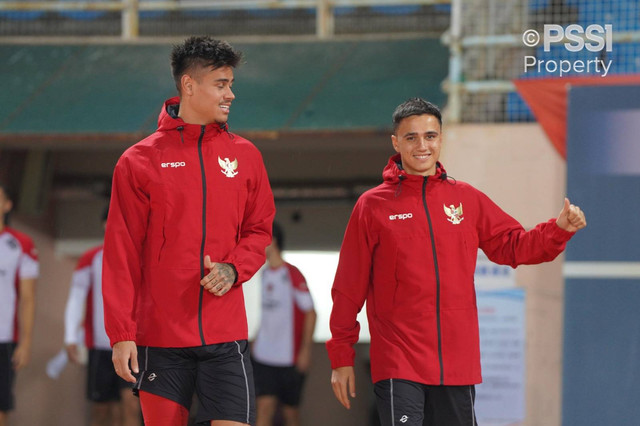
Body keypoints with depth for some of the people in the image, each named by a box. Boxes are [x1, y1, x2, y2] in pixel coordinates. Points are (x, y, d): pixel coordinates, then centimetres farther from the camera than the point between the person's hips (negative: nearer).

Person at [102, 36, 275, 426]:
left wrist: (233, 268, -7)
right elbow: (121, 253, -1)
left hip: (226, 335, 2)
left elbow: (259, 230, 15)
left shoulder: (245, 156, 8)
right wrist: (121, 332, -6)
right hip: (160, 335, -2)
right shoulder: (140, 161, 0)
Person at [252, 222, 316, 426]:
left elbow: (310, 313, -11)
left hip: (289, 358, -5)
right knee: (264, 407, -6)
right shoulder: (265, 273, 10)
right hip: (263, 356, 5)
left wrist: (306, 349, -16)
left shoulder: (292, 275, -12)